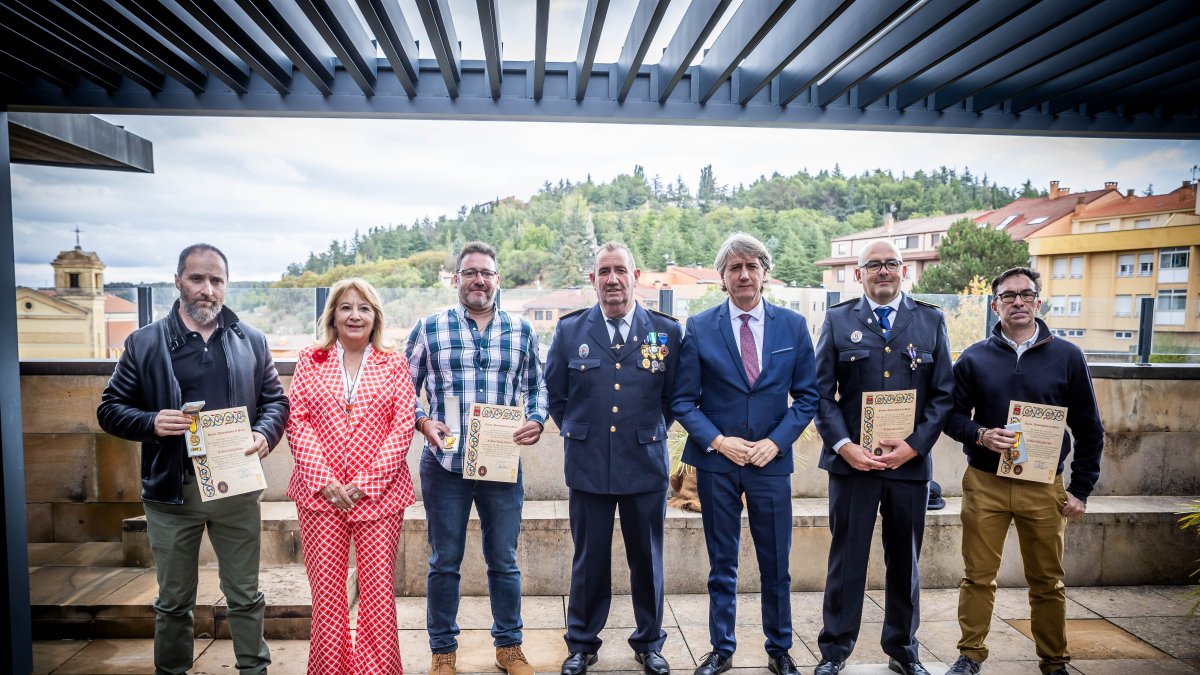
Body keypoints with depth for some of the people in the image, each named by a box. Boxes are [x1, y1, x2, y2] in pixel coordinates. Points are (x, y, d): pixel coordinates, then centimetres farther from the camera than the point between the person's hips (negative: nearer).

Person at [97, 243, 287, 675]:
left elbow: (276, 399, 9)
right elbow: (110, 409, 4)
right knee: (174, 601, 15)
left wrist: (265, 433, -11)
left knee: (245, 595, 12)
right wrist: (151, 423, -16)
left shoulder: (251, 341, 5)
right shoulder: (145, 343, 1)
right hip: (172, 490, 0)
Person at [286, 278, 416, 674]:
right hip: (320, 493, 1)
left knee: (379, 592, 1)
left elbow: (402, 427, -1)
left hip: (379, 493, -1)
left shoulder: (394, 366, 6)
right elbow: (297, 421, 1)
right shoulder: (309, 362, 8)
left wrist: (366, 483, -9)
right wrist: (324, 480, -10)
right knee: (326, 592, 5)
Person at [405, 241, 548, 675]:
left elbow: (536, 387, 11)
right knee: (444, 562, 12)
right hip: (445, 464, -1)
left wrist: (536, 421, -7)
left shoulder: (522, 331, 5)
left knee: (504, 561, 13)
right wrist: (422, 422, -12)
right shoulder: (429, 328, 0)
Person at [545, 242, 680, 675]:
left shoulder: (667, 330, -1)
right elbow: (556, 396, 10)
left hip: (646, 465, 0)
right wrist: (577, 434, 8)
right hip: (588, 465, 0)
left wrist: (651, 432, 7)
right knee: (589, 560, 12)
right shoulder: (569, 330, 1)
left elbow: (674, 396, 8)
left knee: (647, 558, 13)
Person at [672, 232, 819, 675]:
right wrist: (717, 441, -12)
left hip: (771, 460, 1)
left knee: (776, 565, 11)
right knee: (722, 565, 12)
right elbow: (683, 400, -1)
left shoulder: (793, 325, 2)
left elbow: (807, 395, 3)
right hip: (716, 462, -1)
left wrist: (777, 441, -9)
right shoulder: (699, 327, -2)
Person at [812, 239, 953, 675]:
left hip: (910, 460, 2)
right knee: (847, 560, 6)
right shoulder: (838, 320, 4)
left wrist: (914, 445, -8)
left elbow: (944, 394, 3)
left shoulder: (931, 321, 7)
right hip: (852, 459, -1)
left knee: (905, 562, 14)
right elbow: (822, 392, 0)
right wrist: (843, 445, -11)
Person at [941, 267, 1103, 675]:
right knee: (978, 576, 5)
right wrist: (980, 435, -15)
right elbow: (953, 415, 6)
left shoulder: (1067, 357, 2)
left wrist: (1081, 489, 3)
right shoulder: (974, 358, 3)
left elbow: (1089, 430, 6)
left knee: (1048, 583, 10)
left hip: (1044, 488, 0)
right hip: (984, 484, 0)